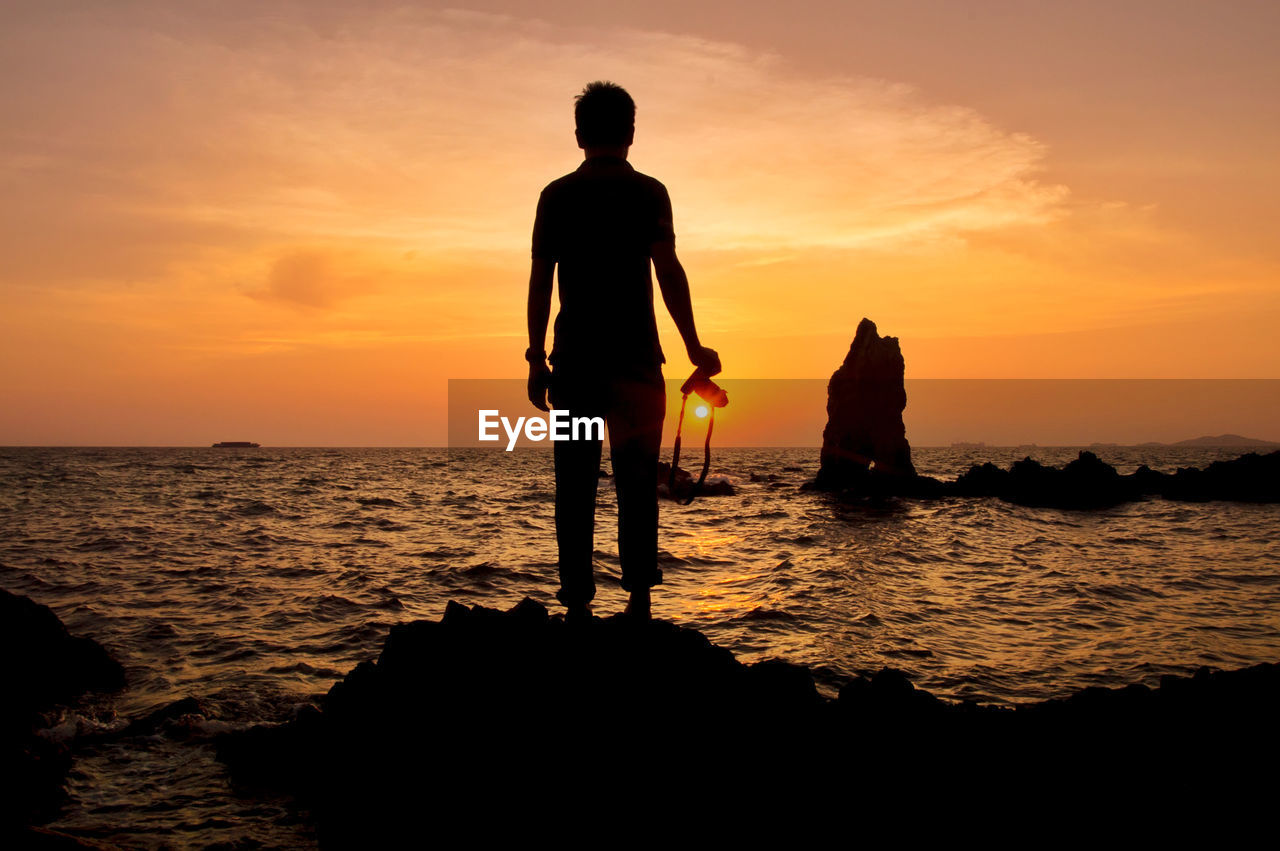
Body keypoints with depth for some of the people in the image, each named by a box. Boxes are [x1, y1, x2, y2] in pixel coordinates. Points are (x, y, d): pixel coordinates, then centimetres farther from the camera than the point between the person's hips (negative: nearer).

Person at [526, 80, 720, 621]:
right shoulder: (647, 192, 0)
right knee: (636, 482, 5)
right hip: (635, 357, -1)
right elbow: (668, 270, -9)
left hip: (574, 358, 2)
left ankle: (577, 602, 3)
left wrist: (537, 359, 7)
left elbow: (540, 281, 3)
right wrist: (694, 348, -7)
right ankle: (638, 599, 1)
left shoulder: (556, 196, 7)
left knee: (575, 484, 5)